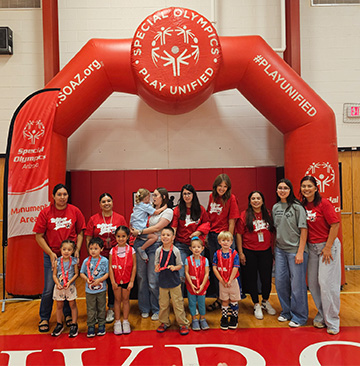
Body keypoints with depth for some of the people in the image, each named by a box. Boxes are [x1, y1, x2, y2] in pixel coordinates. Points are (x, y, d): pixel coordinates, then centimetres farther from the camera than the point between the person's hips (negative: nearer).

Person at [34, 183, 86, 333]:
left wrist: (77, 250, -6)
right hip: (51, 255, -1)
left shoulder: (75, 211, -2)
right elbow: (39, 236, -2)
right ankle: (44, 319, 22)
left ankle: (68, 315, 30)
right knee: (49, 289, 2)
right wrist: (51, 253, -9)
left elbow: (80, 233, 6)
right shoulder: (45, 212, -5)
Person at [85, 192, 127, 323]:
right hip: (98, 256, 0)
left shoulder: (120, 218, 2)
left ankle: (111, 310, 24)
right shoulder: (93, 219, 2)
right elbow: (88, 239, 3)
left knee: (113, 283, 7)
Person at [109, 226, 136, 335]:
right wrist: (113, 281, -8)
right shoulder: (113, 251, -5)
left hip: (127, 280, 0)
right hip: (116, 280, 1)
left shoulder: (131, 250, -7)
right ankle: (117, 322, 23)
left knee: (125, 299, 10)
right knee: (117, 300, 11)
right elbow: (110, 267, -4)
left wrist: (132, 281, -7)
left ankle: (125, 321, 24)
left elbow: (134, 266, -5)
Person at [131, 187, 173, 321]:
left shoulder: (168, 211, -1)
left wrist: (139, 232, -10)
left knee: (153, 280, -3)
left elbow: (157, 228, -11)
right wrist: (134, 232, 3)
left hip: (154, 245, -5)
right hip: (140, 243, 5)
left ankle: (157, 310, 15)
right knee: (141, 277, 8)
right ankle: (144, 308, 23)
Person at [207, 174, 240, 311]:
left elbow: (231, 222, -10)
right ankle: (218, 298, 26)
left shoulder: (231, 198, -9)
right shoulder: (212, 196, 6)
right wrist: (206, 235, 9)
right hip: (212, 235, 5)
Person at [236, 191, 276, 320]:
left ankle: (265, 302, 32)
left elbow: (272, 232, 12)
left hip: (266, 251, 3)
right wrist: (240, 252, -7)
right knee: (252, 278, 7)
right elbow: (239, 234, -5)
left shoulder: (268, 214, 5)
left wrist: (273, 249, 9)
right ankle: (256, 305, 25)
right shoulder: (244, 215, -5)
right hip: (249, 252, -2)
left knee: (267, 277, 6)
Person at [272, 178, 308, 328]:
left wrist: (300, 252, -14)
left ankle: (299, 316, 18)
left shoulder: (297, 207, -8)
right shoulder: (275, 207, 9)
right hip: (280, 250, 6)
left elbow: (303, 230, -10)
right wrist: (274, 249, 14)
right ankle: (286, 311, 30)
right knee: (280, 281, 11)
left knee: (297, 283, 1)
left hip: (295, 250, -6)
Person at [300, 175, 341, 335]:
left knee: (326, 282, -5)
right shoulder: (303, 206, 5)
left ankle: (332, 321, 11)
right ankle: (321, 315, 27)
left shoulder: (324, 203, -12)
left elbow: (335, 225, -14)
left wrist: (328, 247, -14)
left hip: (328, 245, -6)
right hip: (311, 247, 6)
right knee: (313, 283, 9)